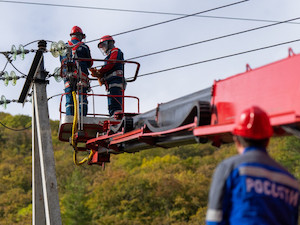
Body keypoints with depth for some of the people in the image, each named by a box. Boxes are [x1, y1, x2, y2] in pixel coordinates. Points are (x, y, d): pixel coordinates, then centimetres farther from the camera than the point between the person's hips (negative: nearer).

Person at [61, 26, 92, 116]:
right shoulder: (83, 46, 5)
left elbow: (62, 61, 16)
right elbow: (90, 63, 10)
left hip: (67, 75, 3)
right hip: (81, 75, -3)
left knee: (69, 101, 3)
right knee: (82, 99, -5)